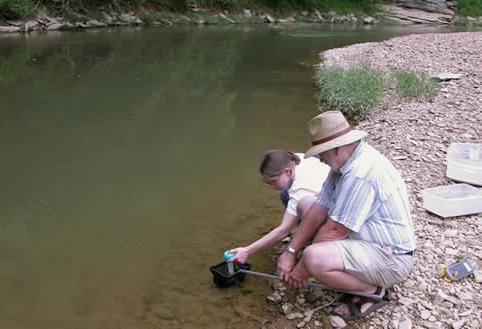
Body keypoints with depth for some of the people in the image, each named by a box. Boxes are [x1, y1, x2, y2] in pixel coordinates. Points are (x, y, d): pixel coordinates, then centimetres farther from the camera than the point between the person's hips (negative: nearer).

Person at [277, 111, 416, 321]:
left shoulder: (360, 175, -29)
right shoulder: (344, 161, 1)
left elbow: (335, 231, -24)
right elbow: (320, 209, 2)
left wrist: (303, 269, -12)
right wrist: (290, 252, -1)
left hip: (392, 258, -10)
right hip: (370, 240, 10)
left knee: (314, 258, -32)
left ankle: (373, 291, -3)